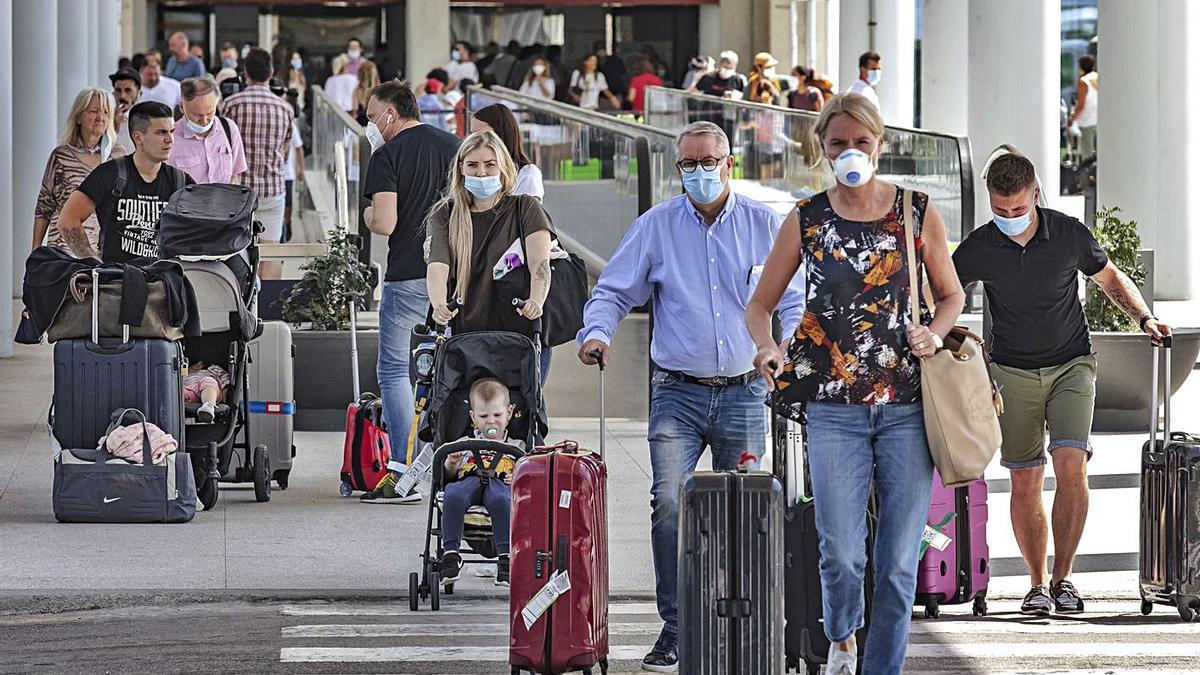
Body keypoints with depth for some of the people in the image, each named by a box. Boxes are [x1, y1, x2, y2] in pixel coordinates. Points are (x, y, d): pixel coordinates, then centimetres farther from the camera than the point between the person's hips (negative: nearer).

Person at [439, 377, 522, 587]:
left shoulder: (516, 447, 26)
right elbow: (449, 476, 19)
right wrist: (451, 463, -3)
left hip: (500, 483, -1)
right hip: (470, 481, 1)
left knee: (501, 499, -41)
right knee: (453, 494, -37)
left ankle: (505, 559, -40)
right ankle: (450, 554, -34)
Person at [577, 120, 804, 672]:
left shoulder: (765, 226, 6)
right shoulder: (656, 226, 5)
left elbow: (791, 303, 11)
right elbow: (614, 291, 7)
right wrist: (596, 333, -12)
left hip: (744, 393, 1)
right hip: (678, 393, -1)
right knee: (668, 503, -14)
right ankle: (674, 631, -9)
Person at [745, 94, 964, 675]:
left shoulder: (918, 213, 5)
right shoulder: (806, 220, 5)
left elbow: (951, 294, 16)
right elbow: (759, 305, 10)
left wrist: (934, 333, -6)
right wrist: (767, 346, -12)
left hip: (906, 404, 0)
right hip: (834, 407, 0)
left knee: (899, 560, -2)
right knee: (841, 554, -7)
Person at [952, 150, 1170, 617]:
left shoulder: (1070, 234, -8)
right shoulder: (977, 249, -9)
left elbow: (1111, 279, 9)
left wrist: (1145, 318, -4)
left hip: (1071, 365, -1)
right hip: (1013, 372, 1)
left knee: (1070, 464, -17)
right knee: (1024, 481, -2)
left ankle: (1062, 577, -8)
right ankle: (1037, 584, 10)